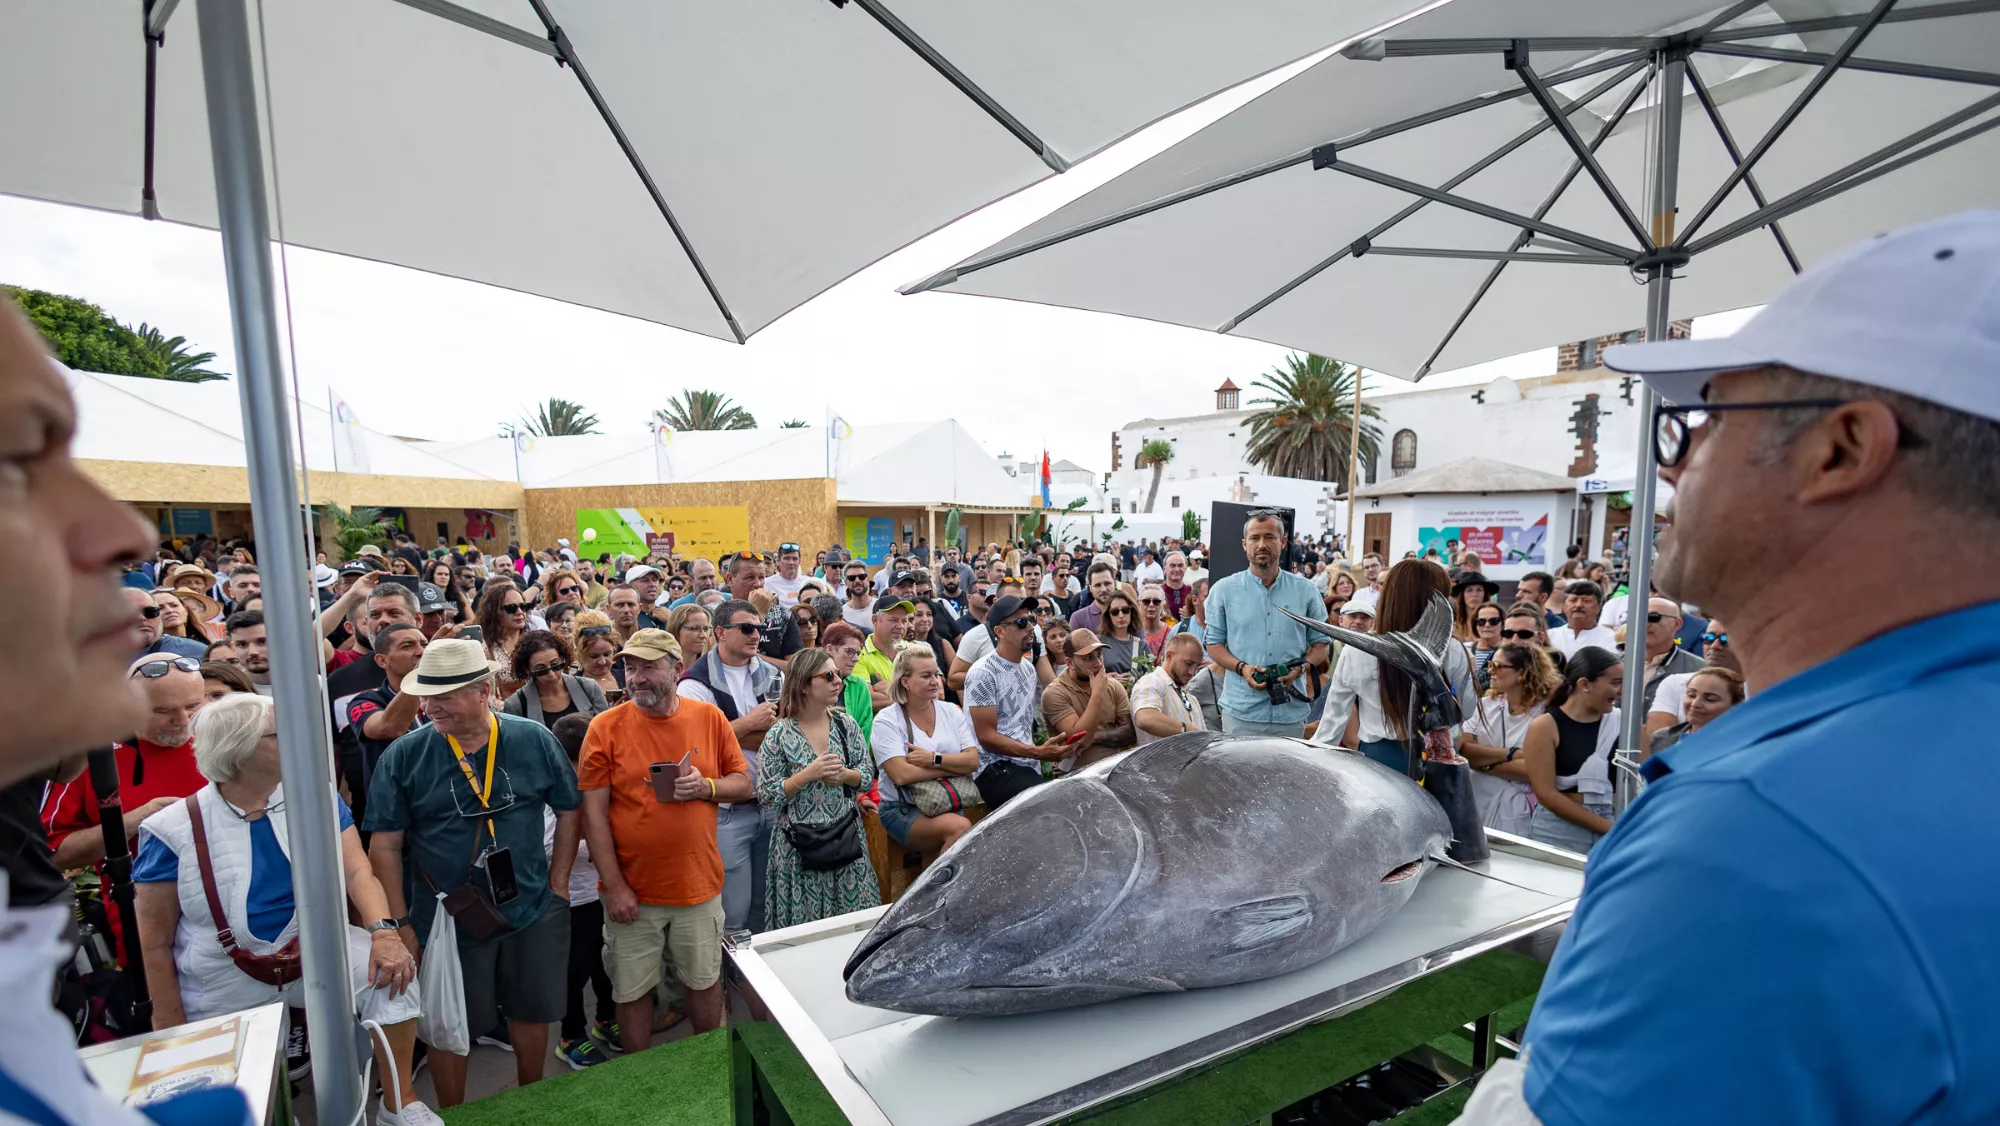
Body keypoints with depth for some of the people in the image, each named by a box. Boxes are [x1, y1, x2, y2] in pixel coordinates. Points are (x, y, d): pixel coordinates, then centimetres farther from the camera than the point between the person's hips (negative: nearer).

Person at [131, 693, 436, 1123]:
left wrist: (383, 931, -32)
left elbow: (357, 870, -14)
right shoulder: (174, 830, -12)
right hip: (225, 992, -1)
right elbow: (155, 943, -5)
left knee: (392, 968, -25)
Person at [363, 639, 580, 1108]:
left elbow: (569, 811, 1)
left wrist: (558, 885, -1)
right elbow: (385, 845, -5)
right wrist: (400, 922, -6)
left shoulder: (535, 740, -10)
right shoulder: (403, 756, -11)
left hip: (532, 910, 1)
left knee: (531, 1012, 18)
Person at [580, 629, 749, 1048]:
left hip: (698, 883, 1)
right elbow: (594, 813, -8)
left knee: (705, 981, 15)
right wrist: (614, 886, -10)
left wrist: (706, 786, -16)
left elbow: (744, 785, 5)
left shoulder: (710, 717, -3)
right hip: (631, 889, -1)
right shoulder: (606, 727, -8)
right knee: (632, 989, 13)